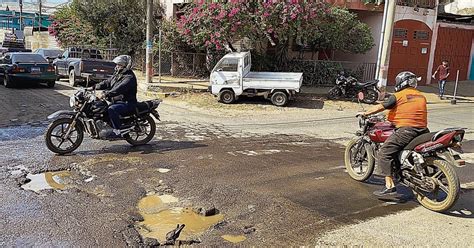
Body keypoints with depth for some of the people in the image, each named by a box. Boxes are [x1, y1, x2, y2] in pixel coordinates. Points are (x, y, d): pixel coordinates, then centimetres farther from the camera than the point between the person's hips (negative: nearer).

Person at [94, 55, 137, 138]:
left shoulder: (129, 77, -17)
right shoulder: (117, 74, 14)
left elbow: (120, 89, -31)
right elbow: (107, 83, 16)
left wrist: (106, 94, -39)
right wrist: (95, 87, 3)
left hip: (127, 103, -10)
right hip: (116, 100, 10)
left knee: (112, 109, -34)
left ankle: (117, 131, -24)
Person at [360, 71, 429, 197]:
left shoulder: (398, 96, -1)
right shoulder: (422, 96, 19)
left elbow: (380, 107, 0)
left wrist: (365, 113, 13)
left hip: (406, 130, -8)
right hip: (422, 130, 8)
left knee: (384, 153, -6)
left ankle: (390, 186, -15)